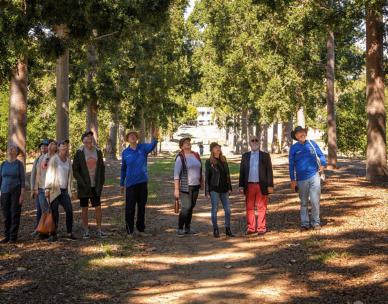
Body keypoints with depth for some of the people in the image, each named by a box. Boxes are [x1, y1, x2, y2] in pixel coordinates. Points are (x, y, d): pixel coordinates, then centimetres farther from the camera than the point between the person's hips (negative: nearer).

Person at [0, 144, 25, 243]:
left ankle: (13, 237, 5)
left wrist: (22, 195, -11)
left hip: (16, 191, -4)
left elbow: (23, 180, -4)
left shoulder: (19, 164, -2)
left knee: (15, 214, -1)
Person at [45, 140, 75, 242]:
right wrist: (47, 188, -13)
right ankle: (53, 235, 6)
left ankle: (69, 233, 0)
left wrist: (69, 189, 16)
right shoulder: (54, 159, -4)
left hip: (64, 190, 5)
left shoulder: (68, 160, 13)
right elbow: (49, 174, -8)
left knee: (69, 210, -7)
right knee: (54, 213, -2)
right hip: (54, 190, -5)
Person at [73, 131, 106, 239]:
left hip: (96, 186, 3)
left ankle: (99, 230, 11)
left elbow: (102, 167, 10)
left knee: (98, 207, 2)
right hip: (84, 186, -3)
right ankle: (86, 231, 13)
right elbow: (75, 170, -6)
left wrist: (101, 183, 2)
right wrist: (82, 183, -12)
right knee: (84, 208, 5)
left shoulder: (98, 151, 5)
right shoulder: (79, 153, -6)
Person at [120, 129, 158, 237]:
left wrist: (155, 138, -46)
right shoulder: (125, 152, 2)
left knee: (142, 207, 11)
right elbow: (123, 169, 10)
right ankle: (130, 231, 9)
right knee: (130, 208, -1)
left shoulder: (143, 148, -1)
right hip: (130, 183, -1)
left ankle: (141, 229, 22)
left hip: (142, 182, 1)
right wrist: (122, 184, 11)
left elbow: (151, 146, -24)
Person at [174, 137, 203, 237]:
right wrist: (176, 189, -17)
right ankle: (180, 229, -2)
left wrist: (201, 182, 17)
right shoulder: (180, 157, -9)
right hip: (185, 187, -6)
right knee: (185, 208, -10)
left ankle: (188, 228, 18)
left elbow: (200, 170, 21)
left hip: (195, 186, 6)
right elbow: (176, 174, -12)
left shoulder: (196, 155, 11)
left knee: (191, 207, 9)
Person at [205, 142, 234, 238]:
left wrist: (229, 187, 8)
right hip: (214, 189, -4)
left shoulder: (224, 160, 9)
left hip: (224, 189, 4)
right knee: (214, 209, 1)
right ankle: (215, 230, 10)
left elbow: (227, 175, 12)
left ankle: (228, 229, 12)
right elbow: (207, 176, -2)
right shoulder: (209, 162, -3)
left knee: (227, 209, 3)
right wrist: (207, 191, -6)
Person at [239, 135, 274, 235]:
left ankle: (261, 228, 5)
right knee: (249, 207, 4)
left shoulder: (265, 156, 6)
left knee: (261, 207, 0)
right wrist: (241, 185, 3)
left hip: (261, 186, -2)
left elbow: (269, 171, 2)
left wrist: (270, 185, -5)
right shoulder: (245, 156, 12)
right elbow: (242, 171, 10)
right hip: (249, 185, 2)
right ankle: (251, 228, 11)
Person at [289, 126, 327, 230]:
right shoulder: (294, 148, 1)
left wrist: (323, 164, -1)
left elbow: (321, 155, 16)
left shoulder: (312, 143, 4)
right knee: (304, 202, 8)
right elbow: (291, 165, 4)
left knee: (315, 201, -6)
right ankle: (304, 223, 15)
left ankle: (315, 222, 5)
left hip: (314, 176, 0)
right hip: (301, 178, 0)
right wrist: (293, 180, 1)